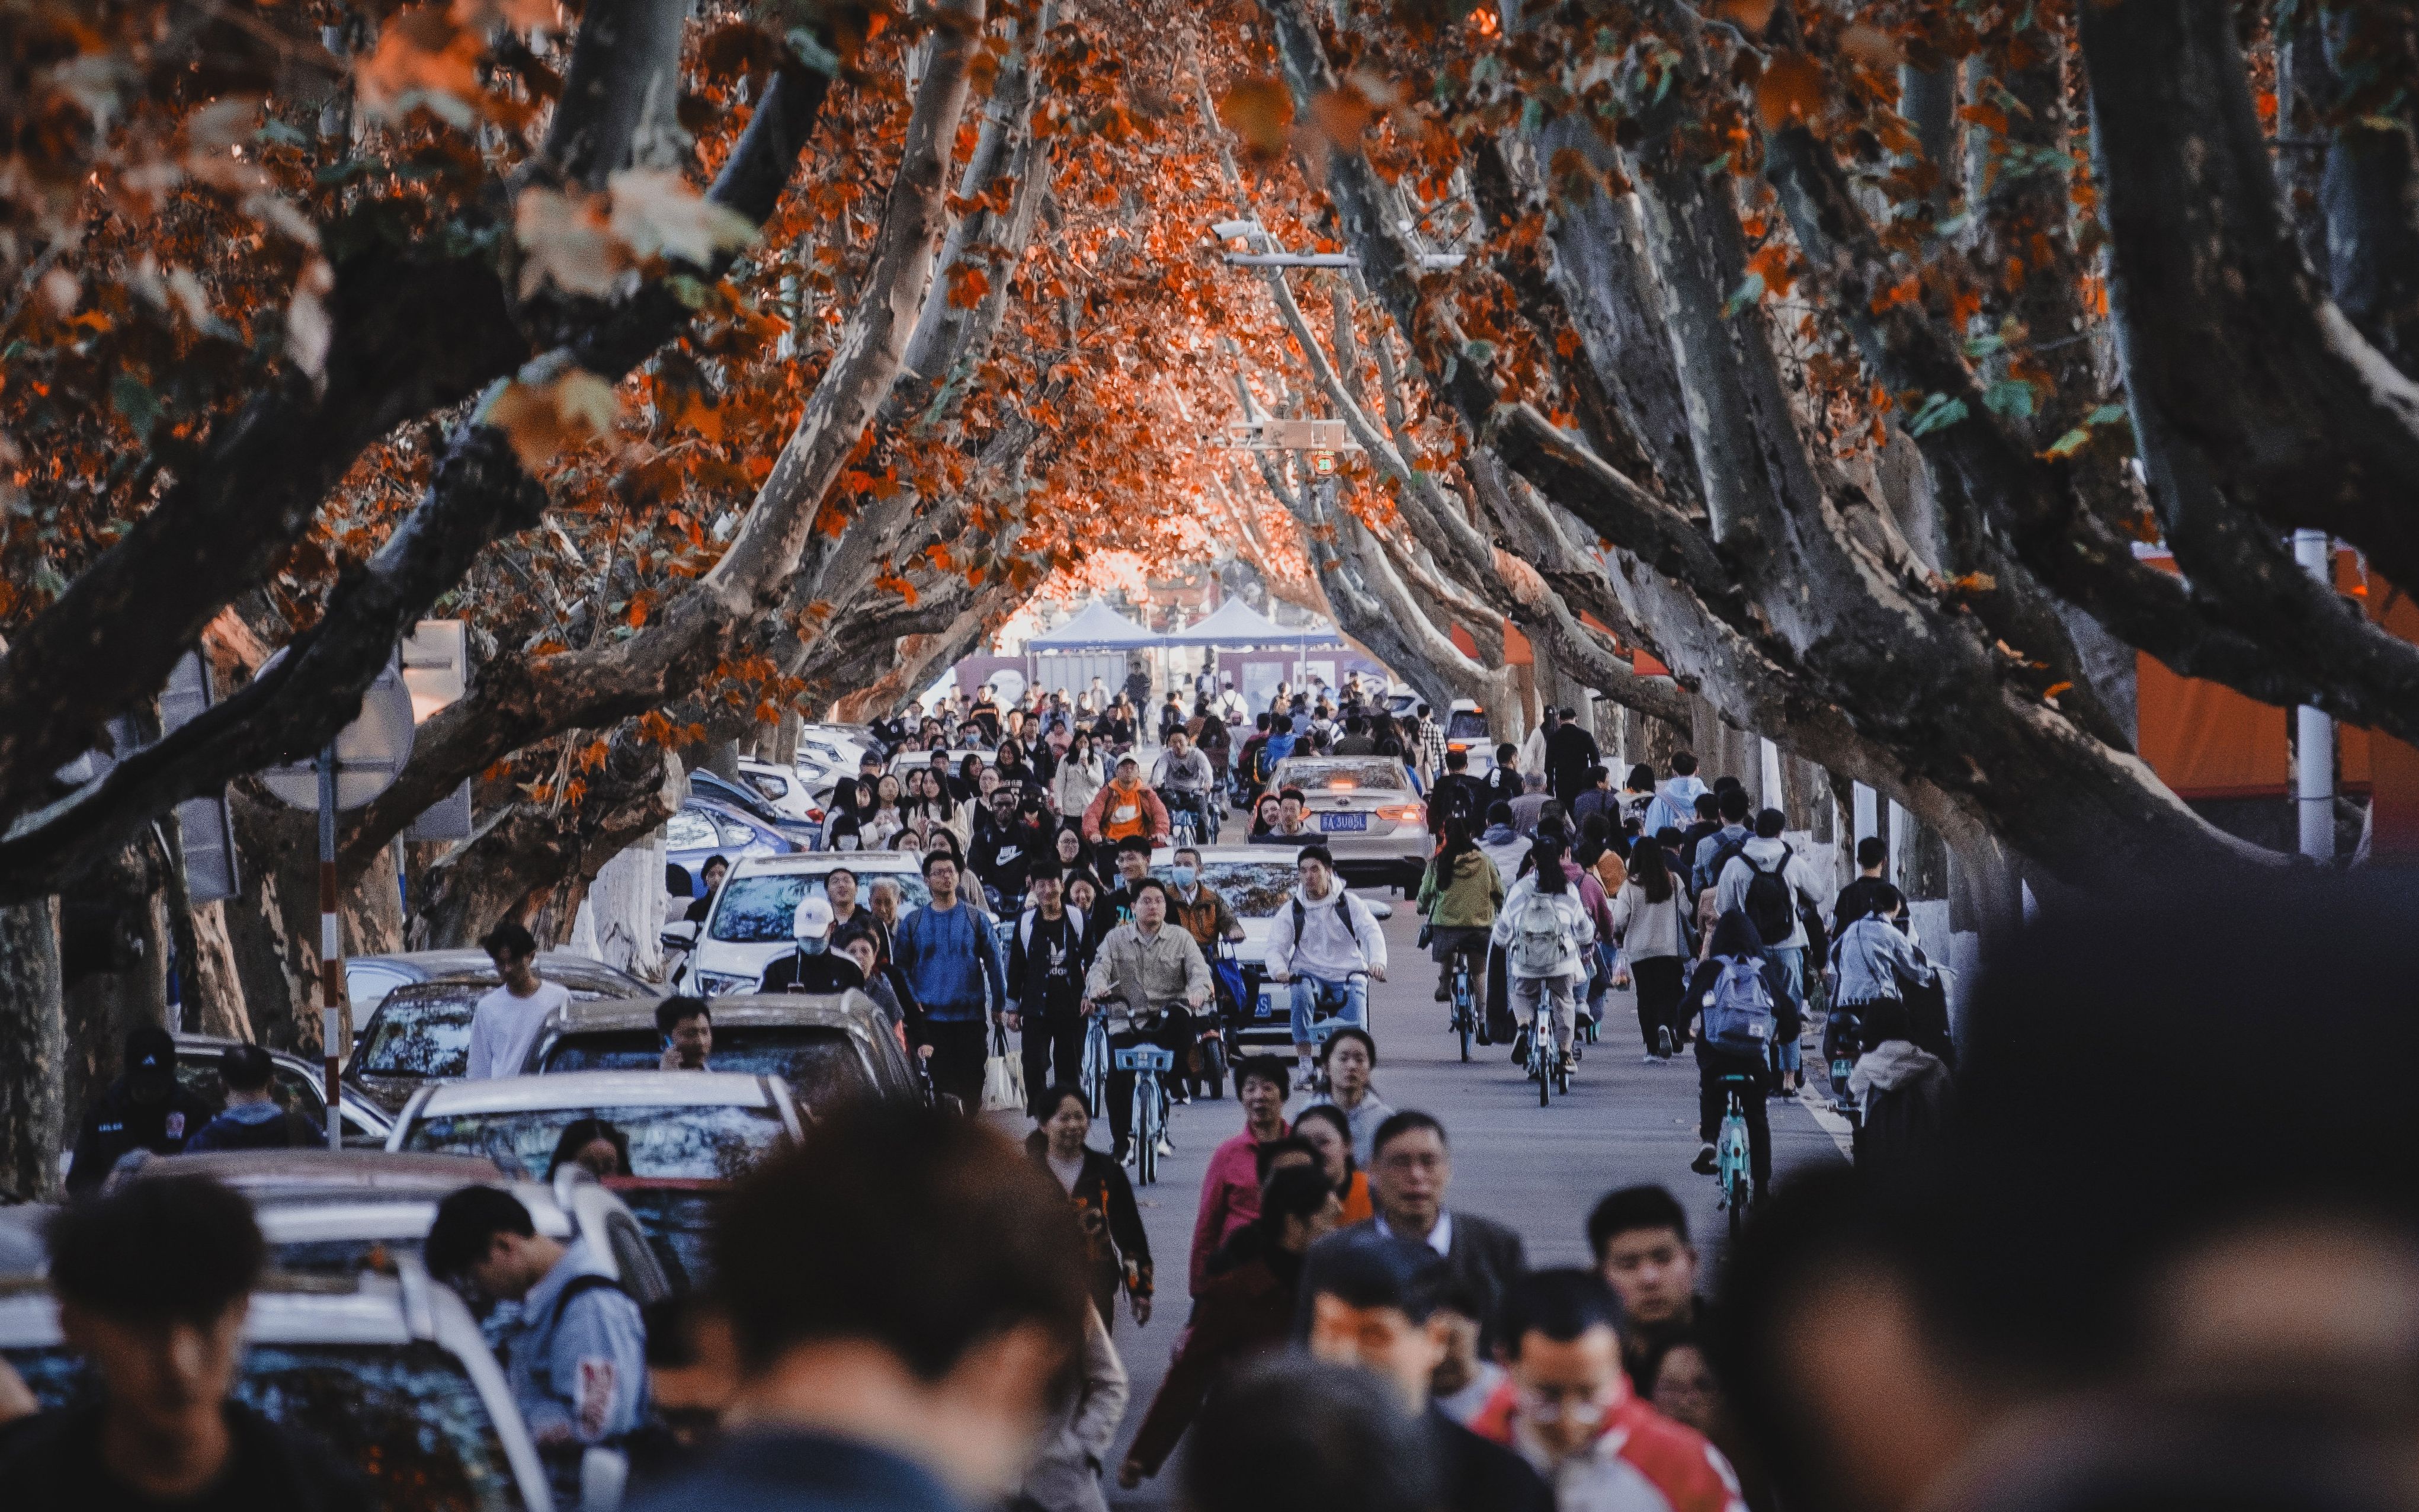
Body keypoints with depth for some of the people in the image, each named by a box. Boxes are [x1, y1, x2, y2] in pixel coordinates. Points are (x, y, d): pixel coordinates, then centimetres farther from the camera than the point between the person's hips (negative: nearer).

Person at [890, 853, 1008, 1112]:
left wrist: (999, 1004, 3)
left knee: (972, 1086, 2)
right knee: (939, 1083, 0)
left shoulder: (977, 920, 6)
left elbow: (994, 964, 7)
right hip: (931, 1019, 0)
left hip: (972, 1017, 0)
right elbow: (902, 967, 8)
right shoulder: (912, 923, 7)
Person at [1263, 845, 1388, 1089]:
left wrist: (1377, 961, -31)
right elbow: (1276, 947, 0)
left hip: (1348, 976, 0)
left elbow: (1372, 933, -8)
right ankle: (1304, 1063, -33)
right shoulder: (1292, 911, 8)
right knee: (1301, 993, -35)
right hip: (1310, 975, 0)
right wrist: (1279, 970, -25)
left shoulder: (1349, 904, 5)